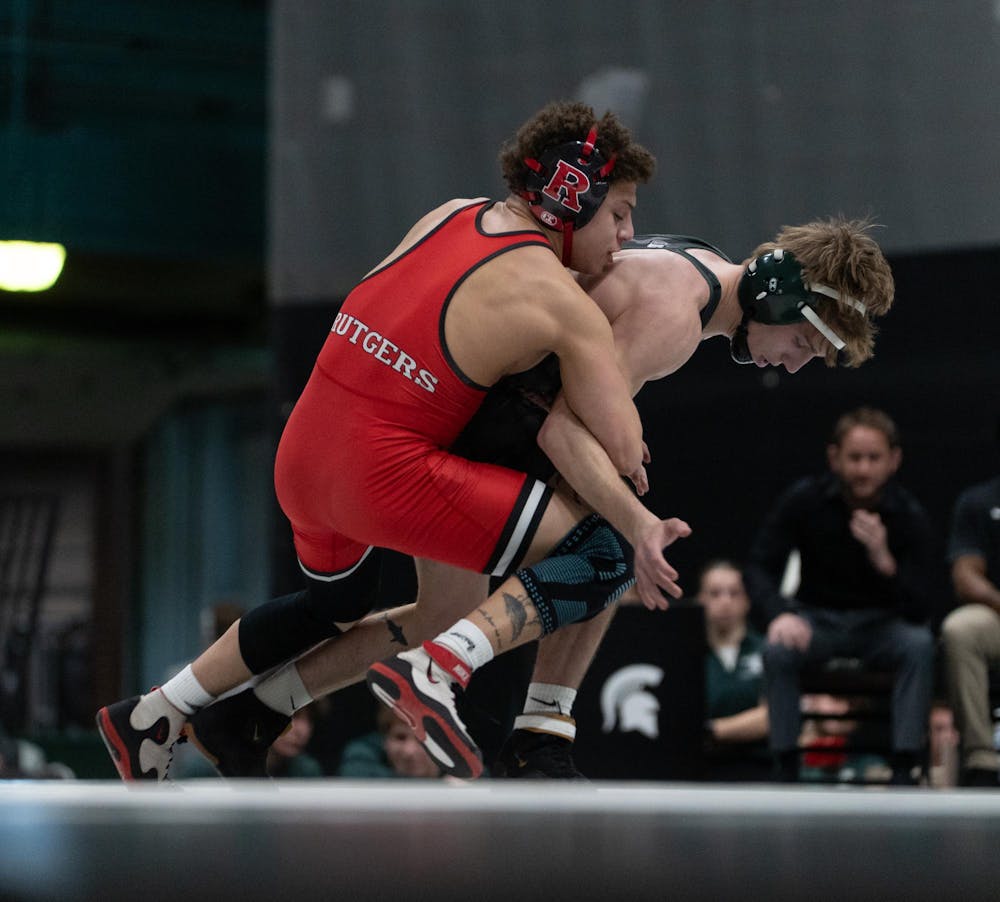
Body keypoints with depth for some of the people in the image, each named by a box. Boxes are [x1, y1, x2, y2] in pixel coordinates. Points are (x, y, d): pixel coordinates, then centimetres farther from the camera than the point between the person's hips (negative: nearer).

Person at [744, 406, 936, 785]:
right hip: (817, 618, 0)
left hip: (881, 624, 0)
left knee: (920, 645, -32)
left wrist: (882, 558, -39)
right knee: (778, 650, -32)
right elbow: (758, 567, -12)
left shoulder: (909, 515, -16)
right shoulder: (804, 498, -13)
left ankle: (904, 768, -26)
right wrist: (780, 614, -34)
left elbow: (917, 612, -21)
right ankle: (786, 766, -21)